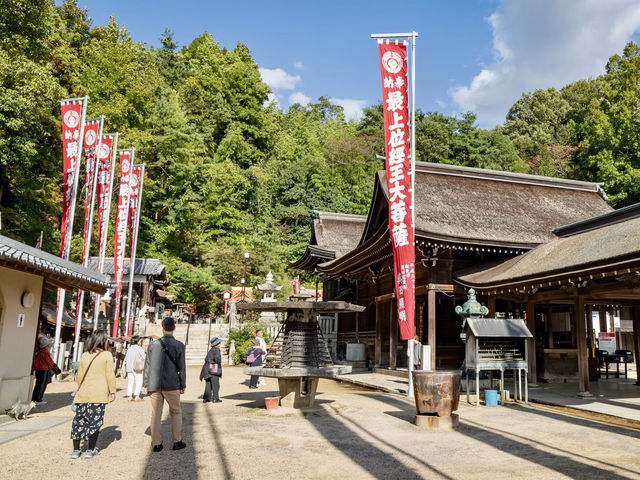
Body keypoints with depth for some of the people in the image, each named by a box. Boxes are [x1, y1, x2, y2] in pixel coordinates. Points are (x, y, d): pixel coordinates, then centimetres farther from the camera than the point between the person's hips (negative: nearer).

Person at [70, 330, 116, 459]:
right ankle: (90, 450, 11)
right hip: (99, 395, -4)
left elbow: (79, 375, 15)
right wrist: (112, 392, 3)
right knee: (95, 421, 5)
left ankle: (76, 450, 16)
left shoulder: (85, 355, 9)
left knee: (79, 420, 12)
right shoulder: (107, 355, -4)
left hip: (83, 394, 4)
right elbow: (110, 375, -6)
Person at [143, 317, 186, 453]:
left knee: (156, 414, 10)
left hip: (154, 385, 2)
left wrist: (145, 384, 7)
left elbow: (147, 366, 2)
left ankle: (156, 444, 13)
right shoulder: (179, 345, -6)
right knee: (176, 412, 13)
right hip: (171, 385, -2)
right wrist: (183, 385, 5)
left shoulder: (154, 344, 0)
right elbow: (181, 367, -4)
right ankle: (177, 441, 14)